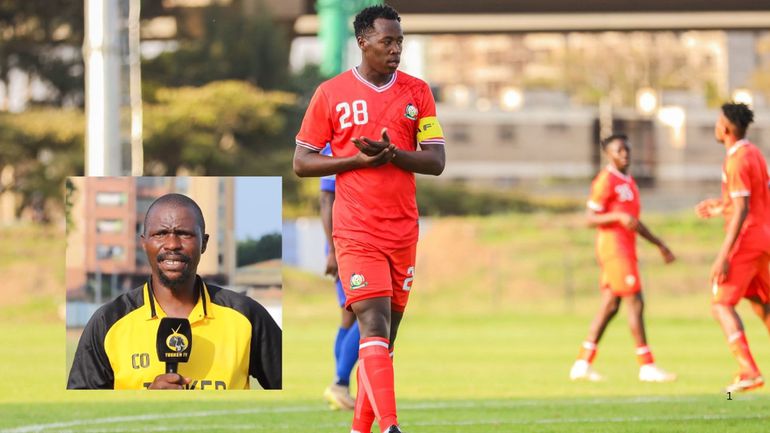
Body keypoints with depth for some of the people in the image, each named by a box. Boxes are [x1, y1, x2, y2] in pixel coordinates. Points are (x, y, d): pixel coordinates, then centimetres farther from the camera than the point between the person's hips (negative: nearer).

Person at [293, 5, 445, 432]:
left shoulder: (417, 92, 8)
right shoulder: (330, 94, 1)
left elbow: (436, 161, 4)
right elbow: (301, 162, 2)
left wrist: (391, 153, -15)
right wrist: (358, 159, -12)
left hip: (403, 231, 4)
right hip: (356, 232, -4)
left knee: (385, 335, 7)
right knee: (374, 325, -16)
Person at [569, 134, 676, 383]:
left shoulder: (628, 182, 19)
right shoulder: (605, 180, -9)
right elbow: (590, 219, -13)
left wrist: (659, 245, 25)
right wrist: (619, 216, -27)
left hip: (626, 248, 9)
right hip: (614, 247, -9)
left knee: (610, 306, 7)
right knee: (635, 303, -10)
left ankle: (582, 364, 9)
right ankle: (647, 367, -10)